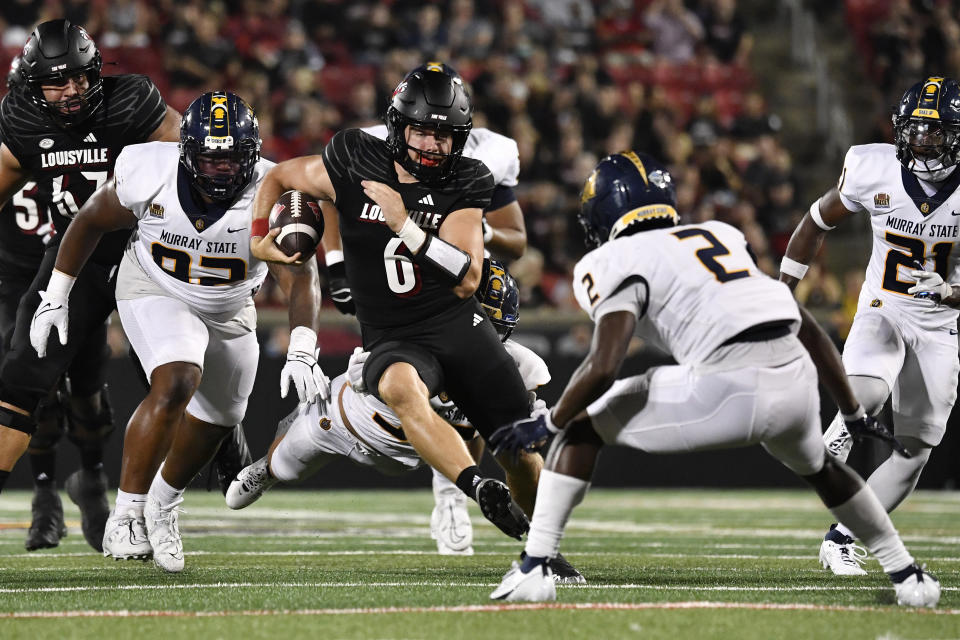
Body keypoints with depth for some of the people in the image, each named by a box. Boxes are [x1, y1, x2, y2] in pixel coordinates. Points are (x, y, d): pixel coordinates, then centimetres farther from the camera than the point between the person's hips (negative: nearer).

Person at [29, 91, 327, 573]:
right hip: (154, 292, -3)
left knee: (215, 420, 15)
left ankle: (162, 506, 45)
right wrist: (56, 294, -3)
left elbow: (299, 279, -36)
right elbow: (92, 220, -8)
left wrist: (301, 351, -52)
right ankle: (125, 518, -18)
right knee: (177, 383, -28)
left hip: (229, 310, 3)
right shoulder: (150, 176, -27)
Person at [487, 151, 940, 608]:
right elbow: (806, 328, 30)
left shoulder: (621, 261, 7)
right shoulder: (721, 235, 27)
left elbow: (602, 368, -6)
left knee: (582, 424, 13)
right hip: (795, 380, 6)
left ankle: (534, 569, 6)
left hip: (727, 390, -6)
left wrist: (547, 424, 9)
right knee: (814, 464, 40)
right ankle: (908, 577, 43)